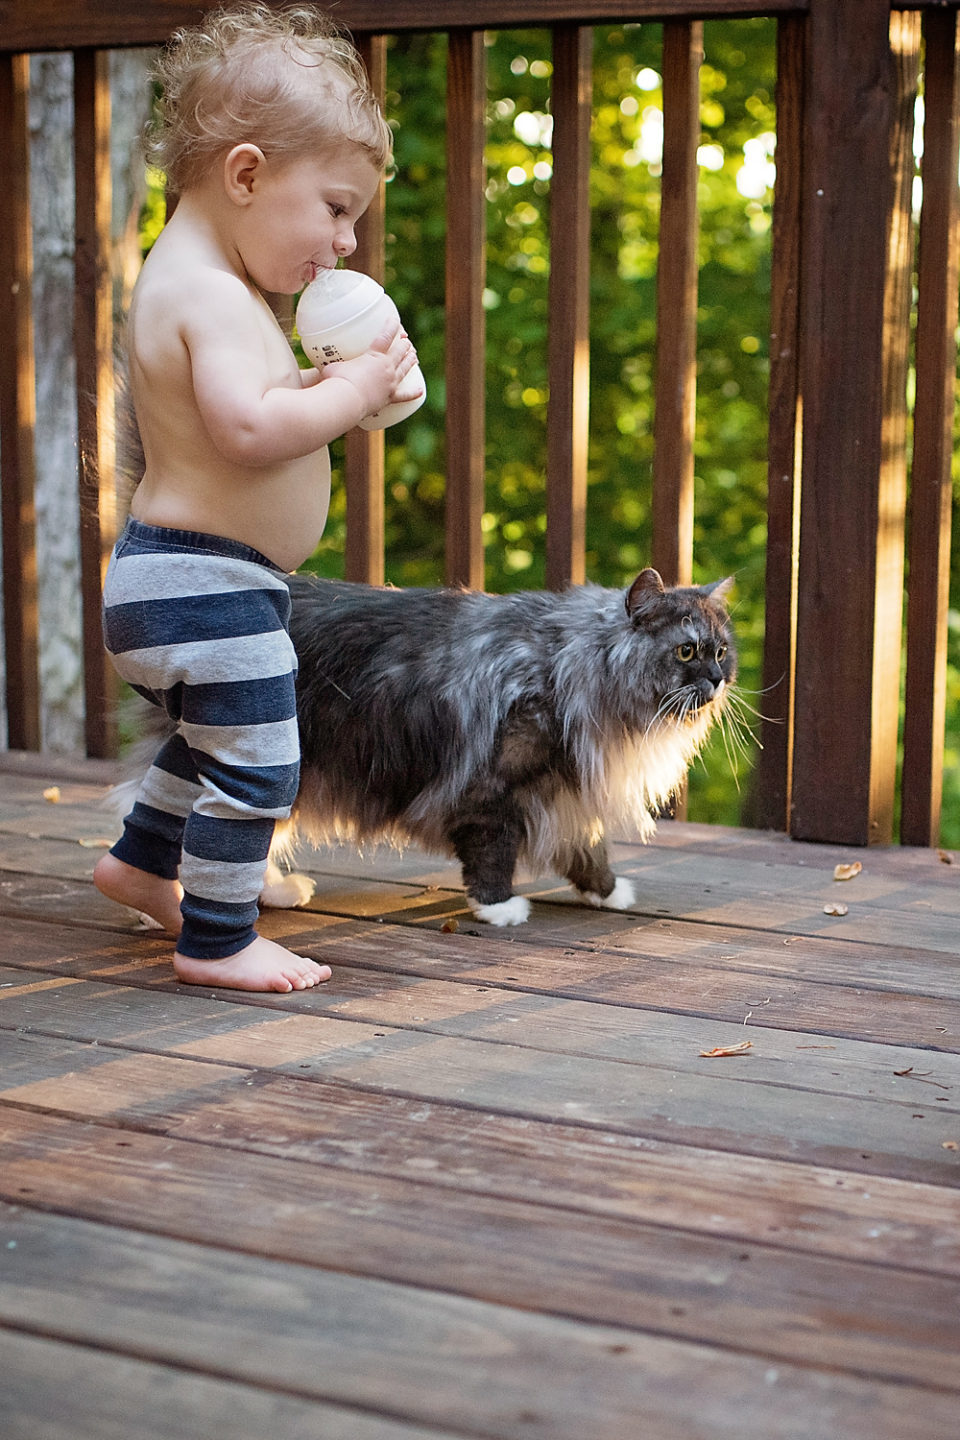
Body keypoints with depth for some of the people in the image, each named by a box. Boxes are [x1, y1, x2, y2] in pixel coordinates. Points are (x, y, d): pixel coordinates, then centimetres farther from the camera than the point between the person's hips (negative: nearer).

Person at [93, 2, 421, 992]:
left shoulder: (187, 278, 13)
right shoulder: (212, 292, -21)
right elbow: (251, 428, -33)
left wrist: (331, 381, 4)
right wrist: (357, 388, -20)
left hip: (168, 576, 11)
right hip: (208, 585, -11)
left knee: (215, 741, 29)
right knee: (256, 763, 0)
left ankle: (141, 861, 46)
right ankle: (217, 943, 12)